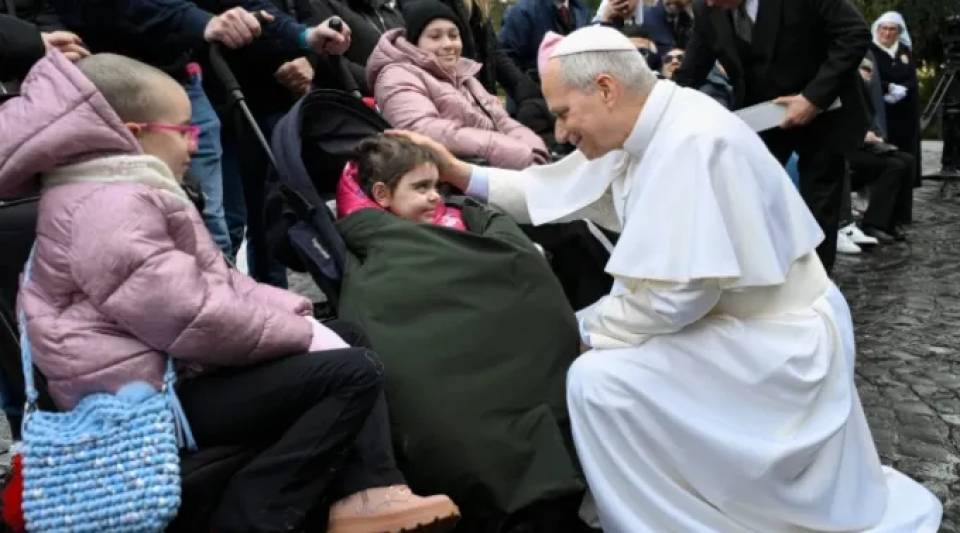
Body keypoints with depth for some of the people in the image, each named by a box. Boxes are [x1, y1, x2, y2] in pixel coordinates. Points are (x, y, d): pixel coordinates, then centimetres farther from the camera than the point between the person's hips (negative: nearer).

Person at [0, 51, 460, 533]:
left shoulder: (125, 193, 16)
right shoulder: (112, 207, -19)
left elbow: (215, 280, 15)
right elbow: (193, 316, -26)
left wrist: (294, 315, 0)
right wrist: (300, 333, -13)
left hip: (174, 367, 11)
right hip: (153, 392, -11)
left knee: (347, 337, 14)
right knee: (354, 373, -16)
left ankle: (366, 492, -2)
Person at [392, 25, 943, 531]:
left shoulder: (691, 142, -28)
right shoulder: (643, 132, 1)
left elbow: (677, 291, -29)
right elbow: (552, 190, 10)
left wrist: (590, 333, -14)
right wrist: (461, 173, 5)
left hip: (774, 341, -10)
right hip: (724, 316, 10)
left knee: (598, 379, -19)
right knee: (591, 340, 13)